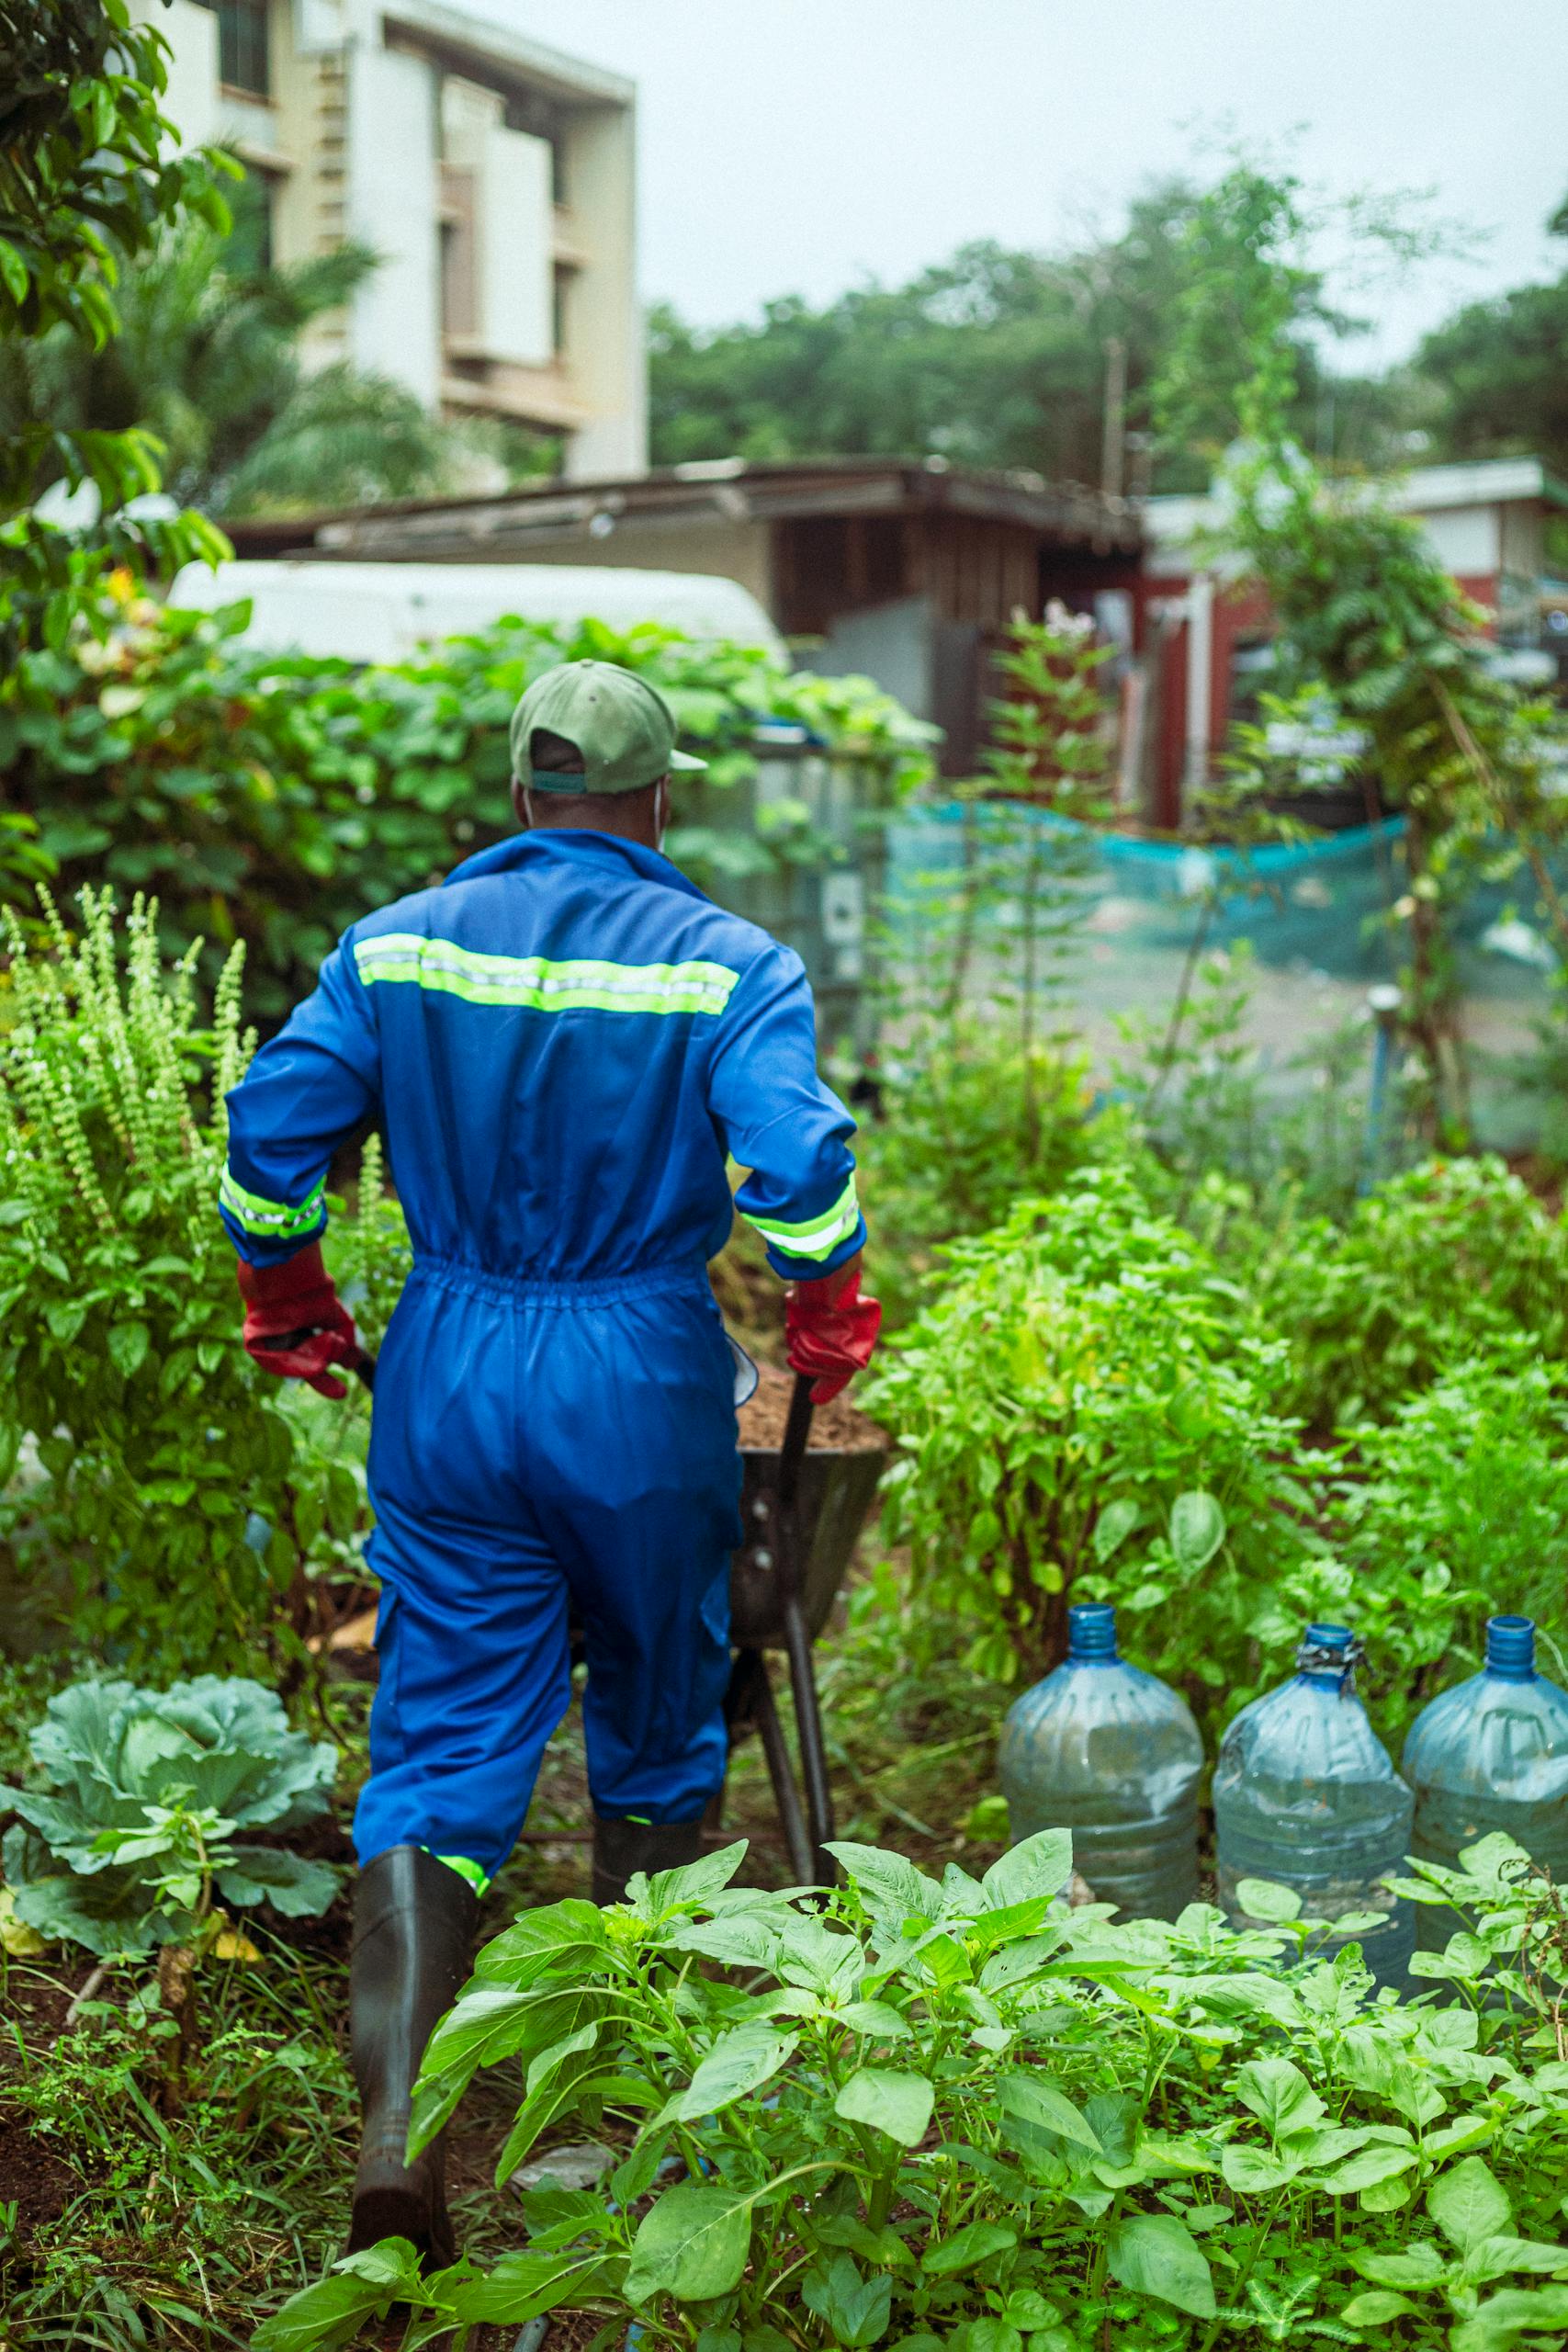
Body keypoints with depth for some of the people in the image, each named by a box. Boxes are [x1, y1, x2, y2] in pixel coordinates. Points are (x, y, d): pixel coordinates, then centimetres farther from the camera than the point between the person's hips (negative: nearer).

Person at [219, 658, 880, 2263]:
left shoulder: (396, 946, 1)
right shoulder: (726, 965, -7)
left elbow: (270, 1133, -1)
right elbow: (799, 1168, -18)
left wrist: (286, 1310, 14)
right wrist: (828, 1334, -2)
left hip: (448, 1379, 2)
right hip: (642, 1381, -1)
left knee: (438, 1751, 6)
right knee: (656, 1724, 19)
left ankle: (393, 2132, -5)